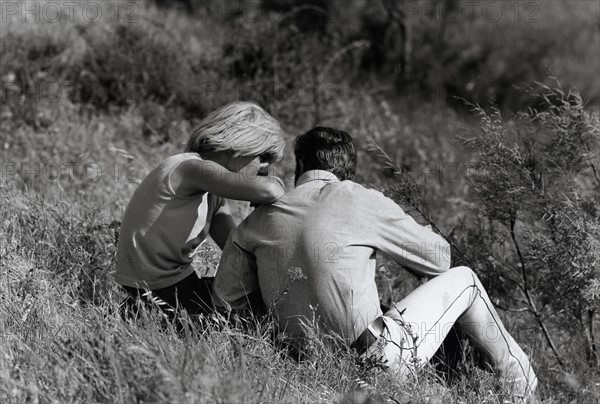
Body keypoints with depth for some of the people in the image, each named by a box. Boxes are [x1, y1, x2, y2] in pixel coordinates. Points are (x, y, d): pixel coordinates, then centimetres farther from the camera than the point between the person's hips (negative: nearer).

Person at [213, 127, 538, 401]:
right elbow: (438, 257, 5)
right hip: (379, 359, -5)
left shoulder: (258, 221, 4)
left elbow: (225, 300, 3)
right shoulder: (362, 201, -6)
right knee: (463, 280, 18)